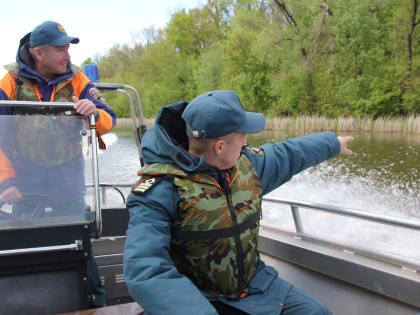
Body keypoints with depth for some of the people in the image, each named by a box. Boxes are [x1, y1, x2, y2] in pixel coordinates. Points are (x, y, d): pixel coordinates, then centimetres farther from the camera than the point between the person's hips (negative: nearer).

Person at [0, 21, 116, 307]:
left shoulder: (76, 79, -5)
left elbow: (109, 120, -6)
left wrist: (94, 112, -29)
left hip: (68, 175, 0)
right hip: (26, 174, 0)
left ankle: (97, 298, 22)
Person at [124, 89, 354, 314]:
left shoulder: (245, 162, -2)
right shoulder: (160, 188, -24)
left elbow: (288, 155, 19)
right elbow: (146, 271, -32)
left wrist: (332, 143, 33)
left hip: (253, 284, 7)